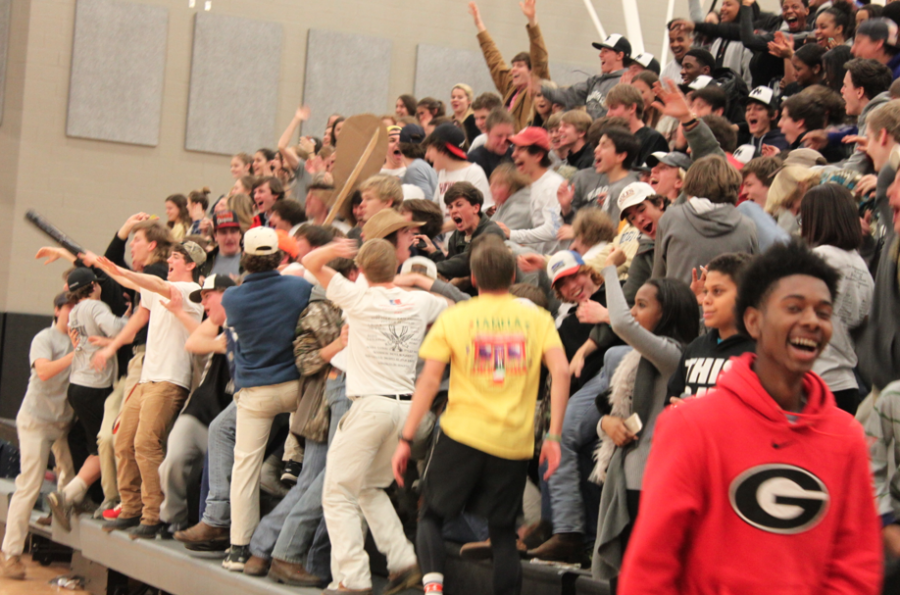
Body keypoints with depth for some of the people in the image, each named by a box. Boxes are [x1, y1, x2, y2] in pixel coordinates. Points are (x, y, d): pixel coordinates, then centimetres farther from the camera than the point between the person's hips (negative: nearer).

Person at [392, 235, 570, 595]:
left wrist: (406, 439, -1)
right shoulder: (537, 318, 7)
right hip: (515, 441, 1)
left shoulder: (453, 318, 4)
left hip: (462, 433, -1)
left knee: (432, 514, 13)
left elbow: (429, 380, -3)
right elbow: (561, 371, -7)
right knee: (503, 529, 12)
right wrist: (553, 436, -6)